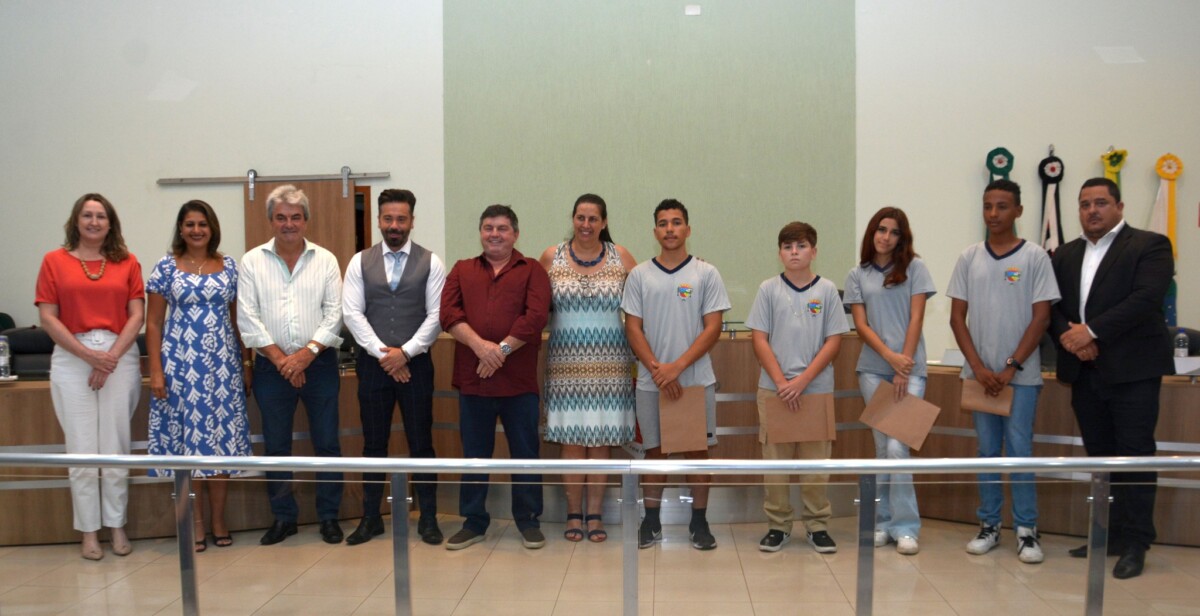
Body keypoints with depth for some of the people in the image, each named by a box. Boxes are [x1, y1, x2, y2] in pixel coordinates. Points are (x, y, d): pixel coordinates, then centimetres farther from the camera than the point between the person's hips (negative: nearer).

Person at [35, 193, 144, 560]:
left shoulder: (127, 263, 8)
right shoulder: (54, 261, 6)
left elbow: (137, 315, 3)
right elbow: (48, 318, 0)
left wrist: (111, 356, -9)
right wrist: (89, 355, -10)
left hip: (120, 357, 1)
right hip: (71, 359, 0)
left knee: (116, 447, 3)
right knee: (81, 449, 1)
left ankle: (117, 526, 15)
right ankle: (88, 531, 12)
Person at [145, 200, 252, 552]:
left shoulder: (229, 267, 6)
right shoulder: (166, 268, 1)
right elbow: (153, 324, 1)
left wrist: (244, 361, 5)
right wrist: (156, 371, -6)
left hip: (223, 364, 2)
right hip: (180, 364, -1)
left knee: (221, 438, 4)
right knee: (186, 440, 3)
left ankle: (219, 520, 16)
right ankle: (195, 524, 14)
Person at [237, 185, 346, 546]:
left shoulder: (325, 260, 4)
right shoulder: (252, 262, 4)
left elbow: (334, 313, -2)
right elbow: (247, 317, -3)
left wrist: (307, 353, -13)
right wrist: (280, 358, -10)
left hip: (318, 363, 0)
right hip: (271, 366, 1)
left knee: (327, 443, 4)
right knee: (275, 445, 9)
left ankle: (329, 516, 17)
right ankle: (283, 517, 22)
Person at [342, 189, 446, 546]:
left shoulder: (430, 263, 0)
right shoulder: (360, 262, 4)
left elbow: (436, 315, -5)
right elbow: (352, 313, -3)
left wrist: (405, 352, -12)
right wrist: (382, 353, -11)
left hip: (415, 363, -1)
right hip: (372, 364, 2)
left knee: (421, 443, 5)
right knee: (374, 443, 10)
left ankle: (428, 519, 16)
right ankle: (371, 518, 22)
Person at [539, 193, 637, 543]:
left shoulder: (621, 258, 3)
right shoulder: (551, 258, 4)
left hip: (609, 362, 0)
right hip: (566, 360, 0)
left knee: (600, 439, 4)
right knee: (571, 439, 3)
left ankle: (595, 513, 16)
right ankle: (574, 513, 16)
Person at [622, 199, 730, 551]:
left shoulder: (706, 274, 1)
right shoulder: (639, 275, 4)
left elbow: (713, 328, -4)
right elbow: (633, 329, 1)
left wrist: (677, 366, -14)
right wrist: (658, 371, -10)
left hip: (697, 379, -1)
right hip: (651, 382, 1)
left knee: (698, 449, 6)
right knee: (654, 450, 9)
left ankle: (699, 522, 18)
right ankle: (651, 522, 21)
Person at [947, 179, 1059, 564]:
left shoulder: (1034, 257, -2)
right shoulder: (969, 258, 5)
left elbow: (1041, 318, -4)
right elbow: (957, 317, 4)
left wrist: (1012, 367, -9)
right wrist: (978, 367, -5)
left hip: (1021, 374, -2)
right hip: (980, 373, 3)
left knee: (1019, 450, -1)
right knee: (987, 450, 9)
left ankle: (1027, 530, 9)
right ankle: (989, 525, 18)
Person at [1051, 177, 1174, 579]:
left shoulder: (1149, 246, -1)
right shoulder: (1065, 255, 15)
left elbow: (1146, 298, -14)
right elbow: (1052, 305, 8)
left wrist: (1092, 331, -18)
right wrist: (1067, 335, -11)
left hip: (1132, 369, -5)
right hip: (1084, 370, 5)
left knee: (1134, 455, -4)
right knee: (1100, 455, 10)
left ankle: (1135, 543, 3)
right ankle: (1110, 534, 18)